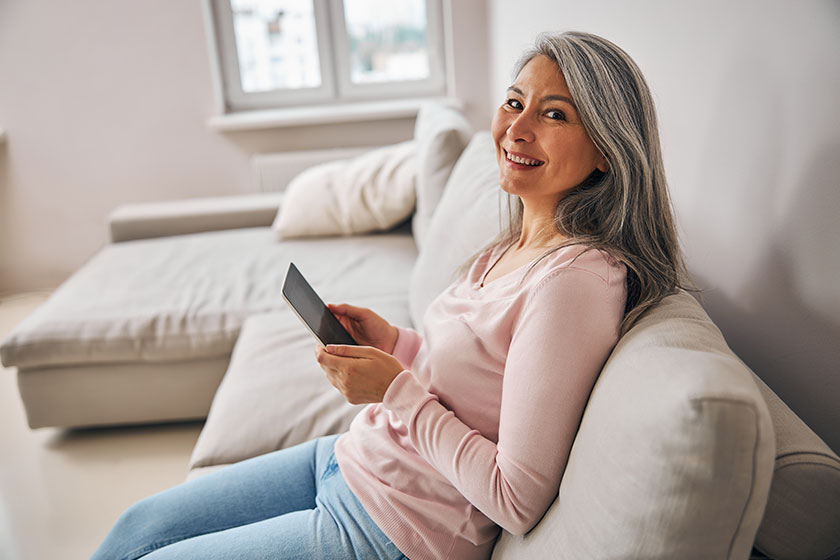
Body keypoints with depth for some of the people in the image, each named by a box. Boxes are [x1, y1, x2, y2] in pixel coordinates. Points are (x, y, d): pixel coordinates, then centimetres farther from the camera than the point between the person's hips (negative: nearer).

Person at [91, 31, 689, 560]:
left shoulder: (576, 278, -27)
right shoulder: (513, 247, 1)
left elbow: (518, 502, -26)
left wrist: (396, 388, -20)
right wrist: (395, 343, -2)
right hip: (349, 456, 8)